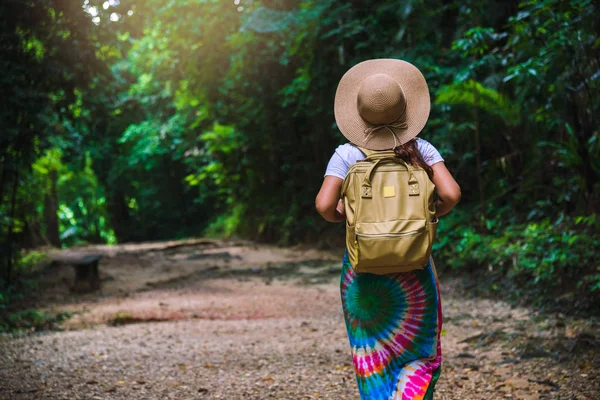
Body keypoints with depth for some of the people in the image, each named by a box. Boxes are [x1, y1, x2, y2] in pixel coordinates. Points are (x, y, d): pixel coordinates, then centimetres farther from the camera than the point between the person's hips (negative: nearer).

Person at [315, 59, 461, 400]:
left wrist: (343, 217, 6)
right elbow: (451, 194, -12)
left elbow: (325, 206, -15)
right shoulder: (421, 150, -2)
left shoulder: (347, 155, -5)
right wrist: (430, 215, 7)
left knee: (373, 357, 13)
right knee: (421, 356, 12)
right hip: (414, 269, 0)